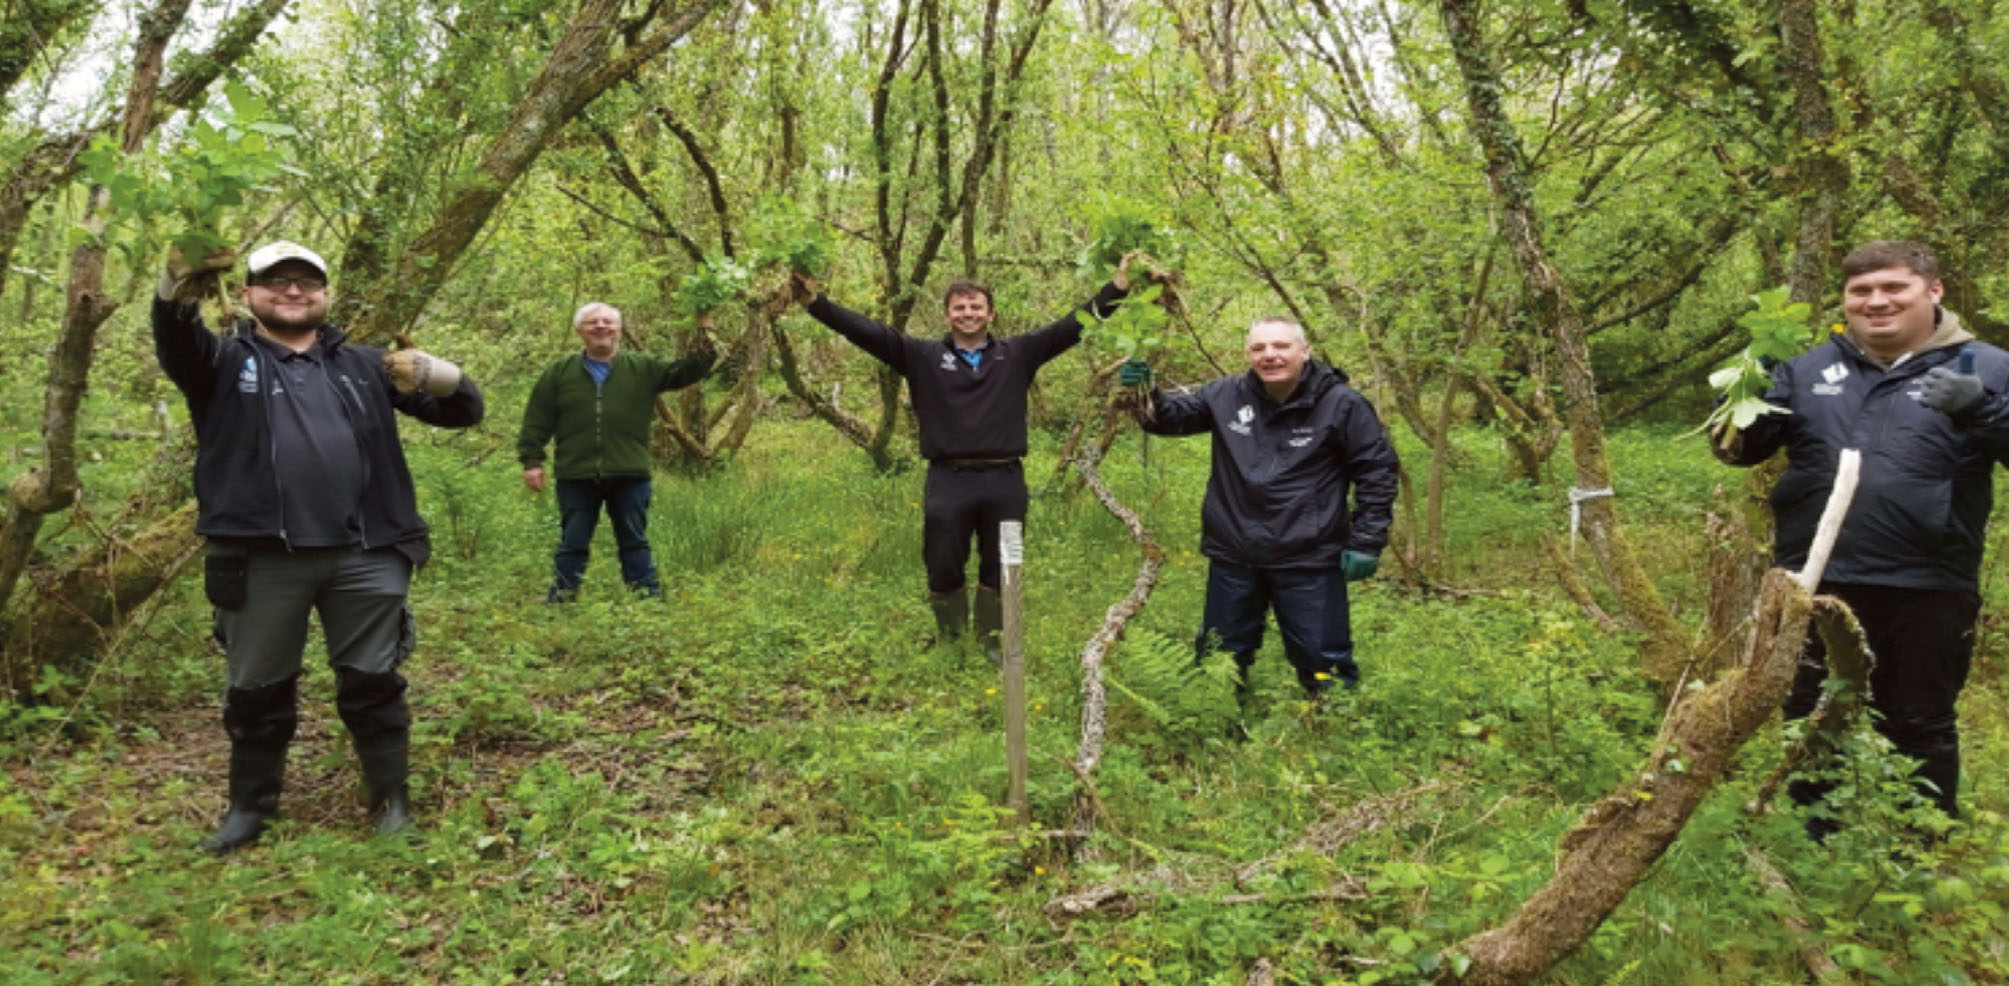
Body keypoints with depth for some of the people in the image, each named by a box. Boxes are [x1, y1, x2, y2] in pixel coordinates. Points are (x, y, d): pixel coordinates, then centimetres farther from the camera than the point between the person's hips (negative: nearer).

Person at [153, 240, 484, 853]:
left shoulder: (363, 366, 17)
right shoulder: (226, 362, 12)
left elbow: (463, 410, 13)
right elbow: (176, 340, -13)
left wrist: (432, 375, -10)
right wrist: (181, 286, -35)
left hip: (365, 556, 1)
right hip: (261, 559, -1)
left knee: (373, 684, 6)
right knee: (258, 689, 10)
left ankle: (392, 802, 18)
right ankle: (250, 806, 27)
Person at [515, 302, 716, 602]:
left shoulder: (644, 368, 7)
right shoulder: (560, 371, 7)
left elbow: (685, 371, -1)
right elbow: (537, 420, 6)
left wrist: (704, 351, -19)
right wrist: (532, 460, -1)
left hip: (629, 476, 0)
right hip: (575, 476, 0)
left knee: (635, 543, 8)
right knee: (572, 545, 7)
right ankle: (559, 600, 14)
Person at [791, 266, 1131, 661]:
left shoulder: (1018, 353, 7)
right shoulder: (922, 355, 4)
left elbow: (1072, 325, 4)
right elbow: (866, 330, -3)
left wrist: (1116, 287, -4)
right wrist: (817, 302, -12)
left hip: (1005, 481, 1)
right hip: (948, 482, -1)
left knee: (999, 570, 12)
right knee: (944, 570, 7)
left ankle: (994, 641, 31)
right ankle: (950, 643, 28)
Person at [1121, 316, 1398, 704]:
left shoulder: (1341, 404, -10)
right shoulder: (1226, 396, -1)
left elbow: (1376, 470, -5)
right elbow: (1172, 416, 10)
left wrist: (1366, 542, -9)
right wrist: (1145, 395, -13)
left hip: (1309, 560, -4)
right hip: (1233, 556, 4)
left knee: (1323, 662, 6)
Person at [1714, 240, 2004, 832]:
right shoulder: (1808, 368, 8)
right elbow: (1736, 448, 8)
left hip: (1927, 592, -2)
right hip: (1815, 585, 3)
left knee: (1920, 728, 12)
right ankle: (1814, 847, 30)